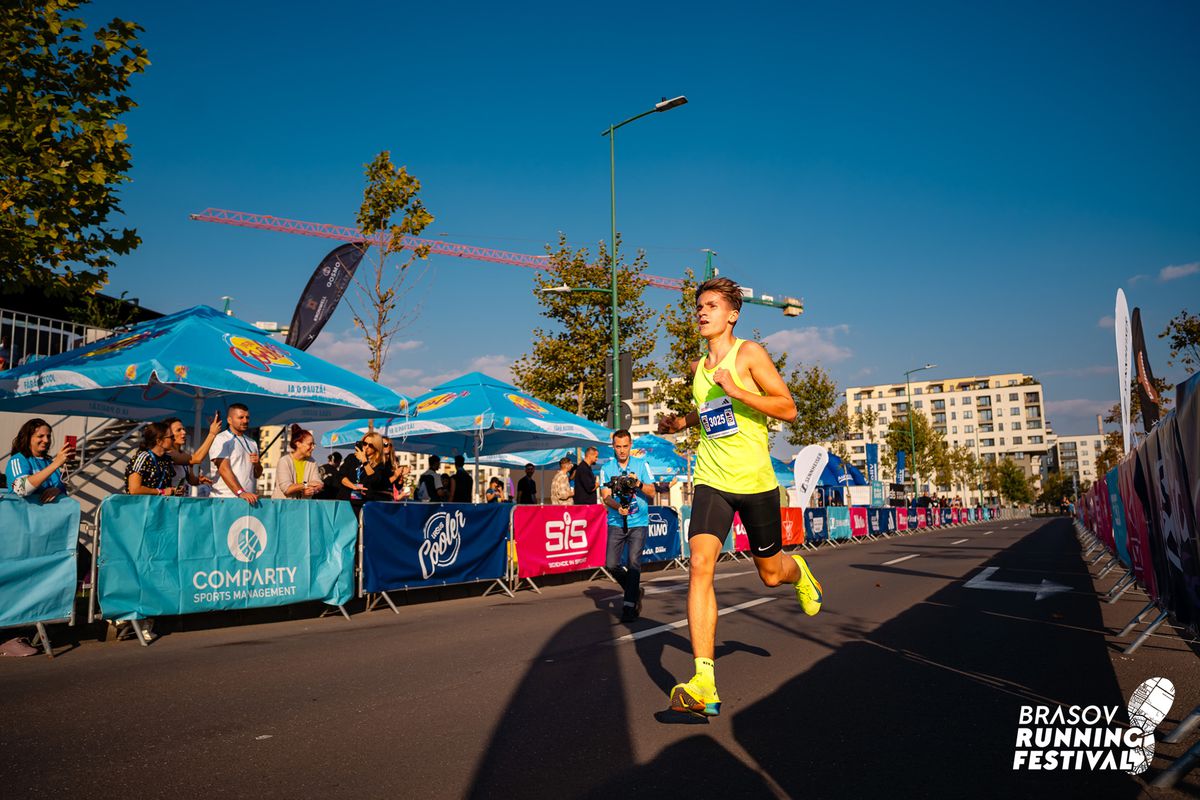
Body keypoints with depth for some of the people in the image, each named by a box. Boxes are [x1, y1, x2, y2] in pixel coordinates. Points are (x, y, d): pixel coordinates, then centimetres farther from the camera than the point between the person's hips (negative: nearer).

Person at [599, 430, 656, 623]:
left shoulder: (641, 465, 4)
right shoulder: (606, 469, 5)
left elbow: (652, 493, 0)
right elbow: (605, 496, -2)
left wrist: (638, 484, -20)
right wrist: (618, 507, -22)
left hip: (639, 522, -1)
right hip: (616, 523, 2)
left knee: (633, 561, -14)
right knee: (611, 564, -4)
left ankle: (630, 605, -6)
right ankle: (635, 591, 20)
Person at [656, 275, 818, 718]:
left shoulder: (749, 353, -5)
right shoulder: (698, 368, 12)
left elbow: (788, 408, -11)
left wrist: (735, 390, -21)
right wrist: (682, 421, 12)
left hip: (755, 481, -4)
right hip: (711, 481, 4)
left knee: (771, 573, 11)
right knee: (700, 566, -17)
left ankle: (800, 572, 51)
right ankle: (704, 685, -18)